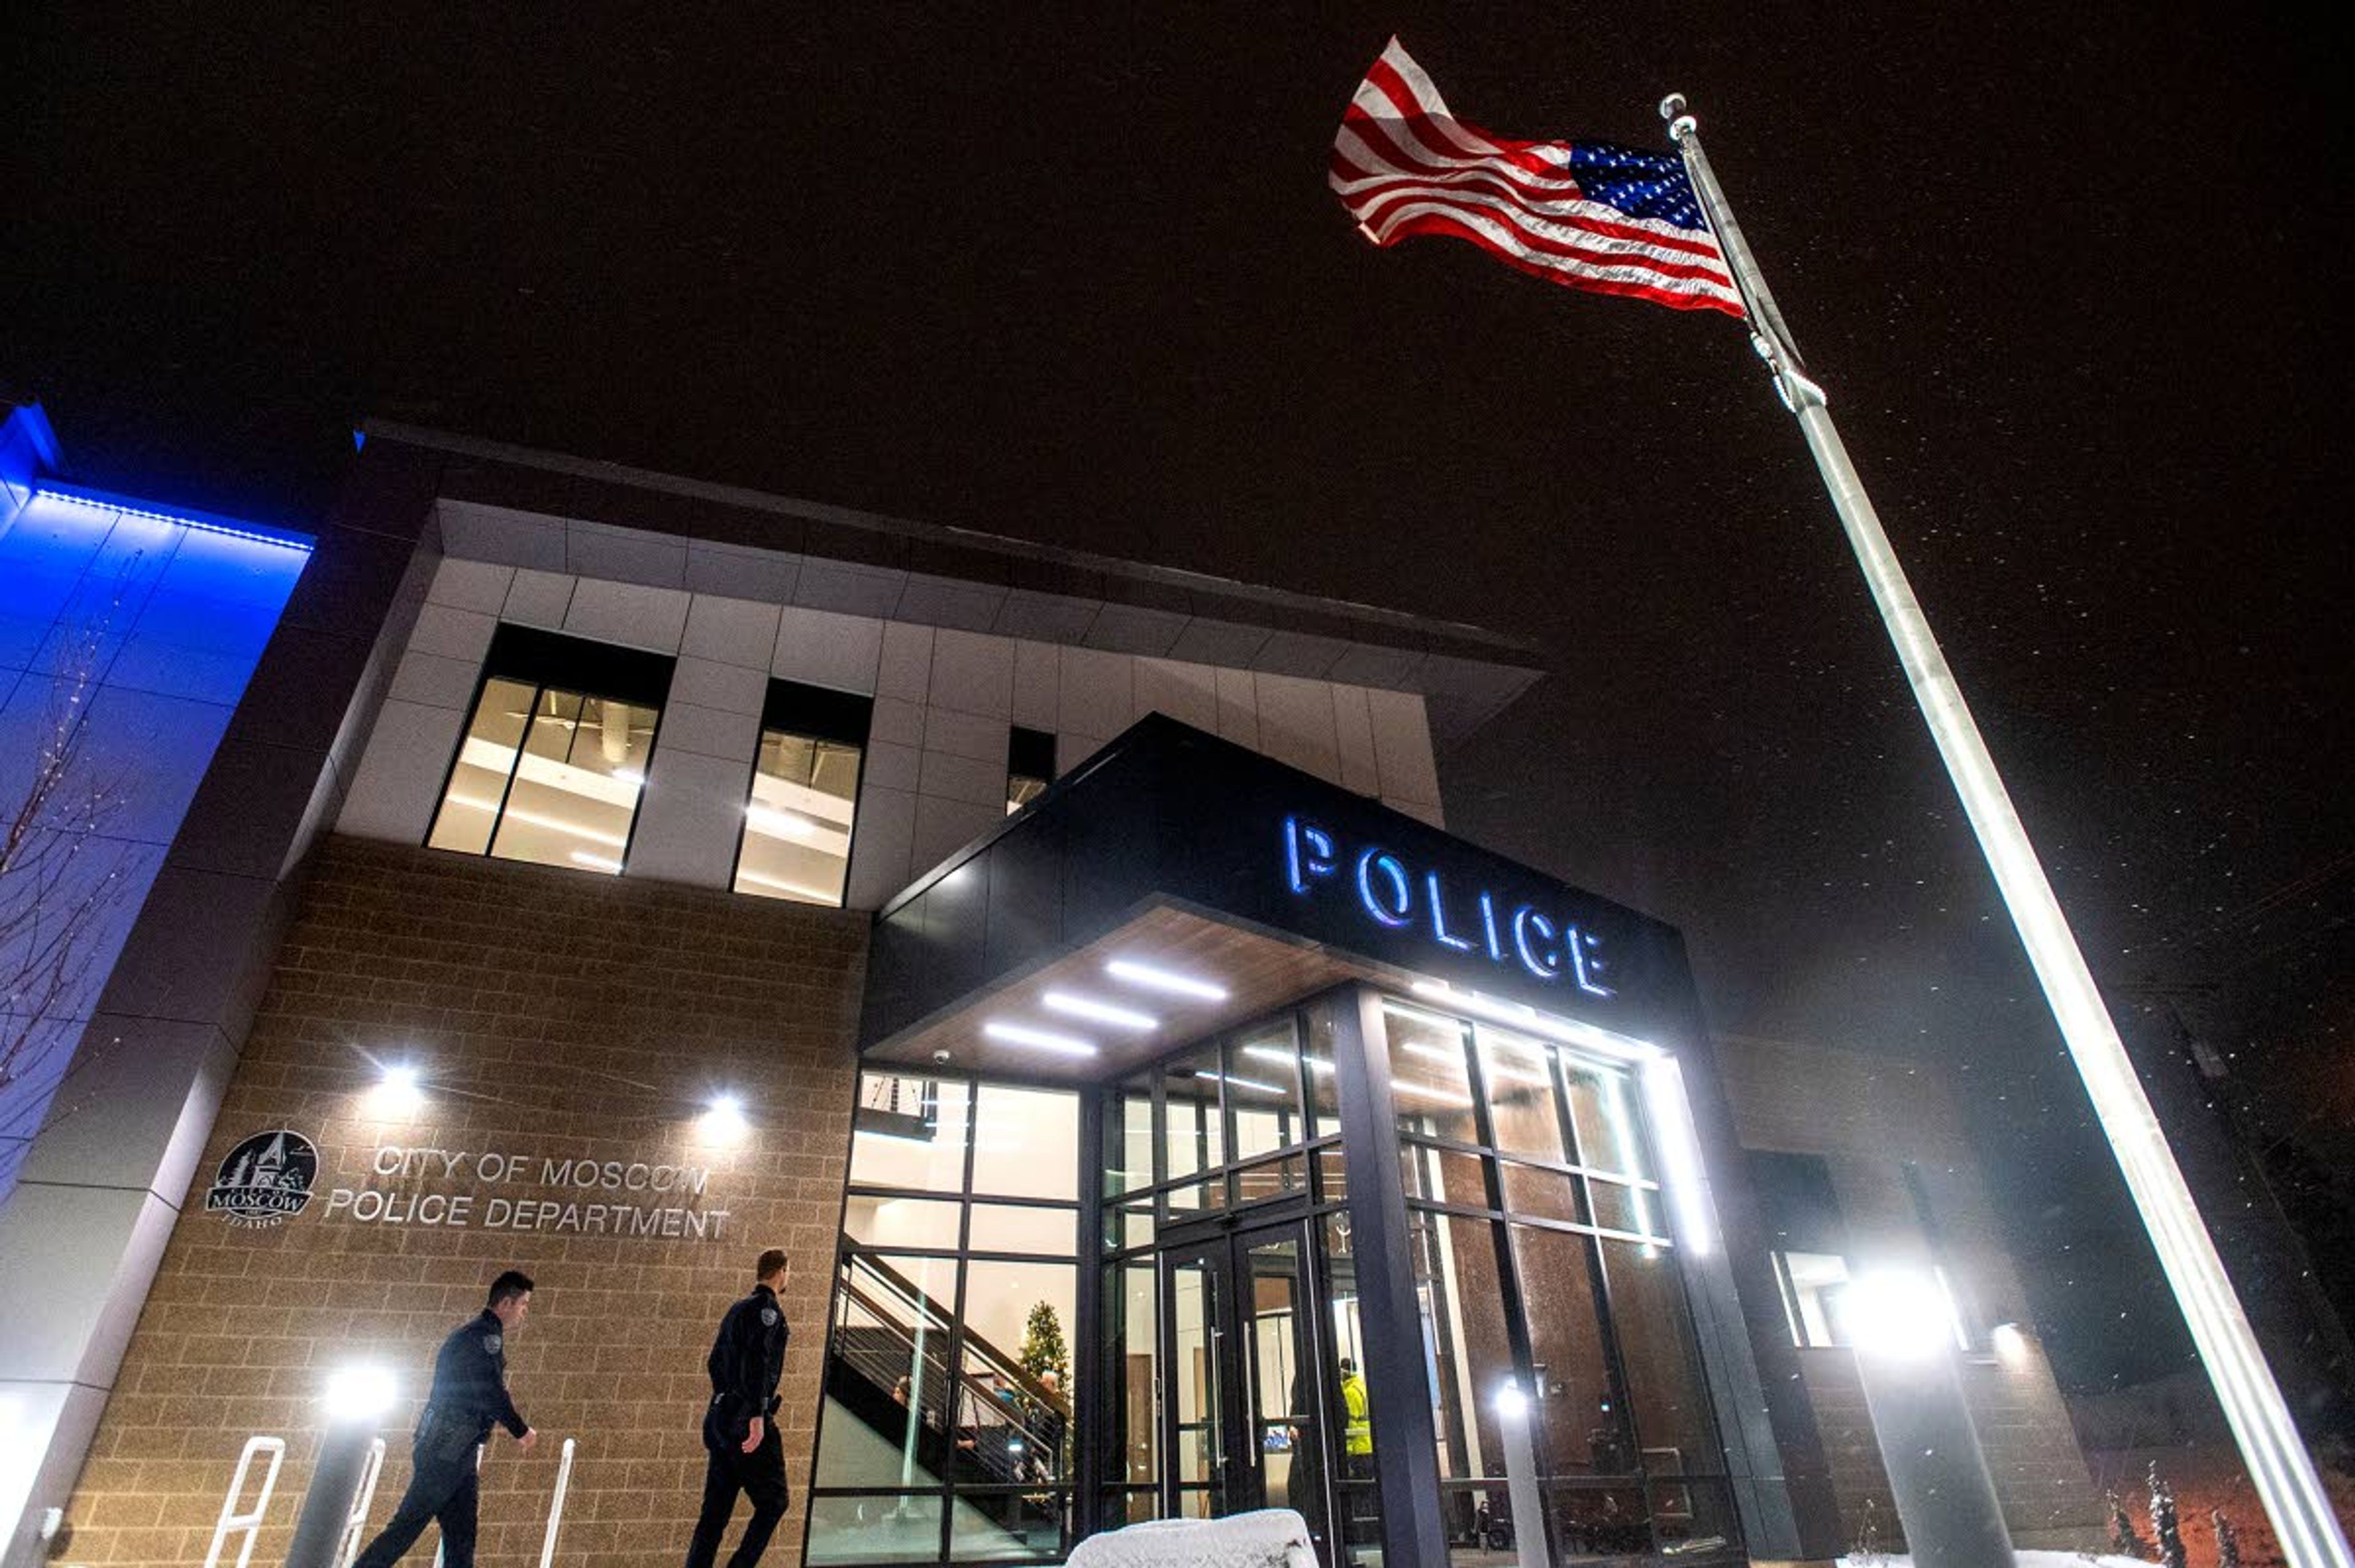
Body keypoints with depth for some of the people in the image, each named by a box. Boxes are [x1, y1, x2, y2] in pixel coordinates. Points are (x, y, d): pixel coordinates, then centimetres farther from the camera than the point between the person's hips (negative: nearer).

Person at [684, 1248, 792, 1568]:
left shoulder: (737, 1309, 18)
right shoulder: (767, 1308, -10)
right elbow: (757, 1361, -21)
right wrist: (757, 1415, -24)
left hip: (721, 1418, 9)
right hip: (745, 1418, -9)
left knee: (715, 1509, 10)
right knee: (774, 1499, 0)